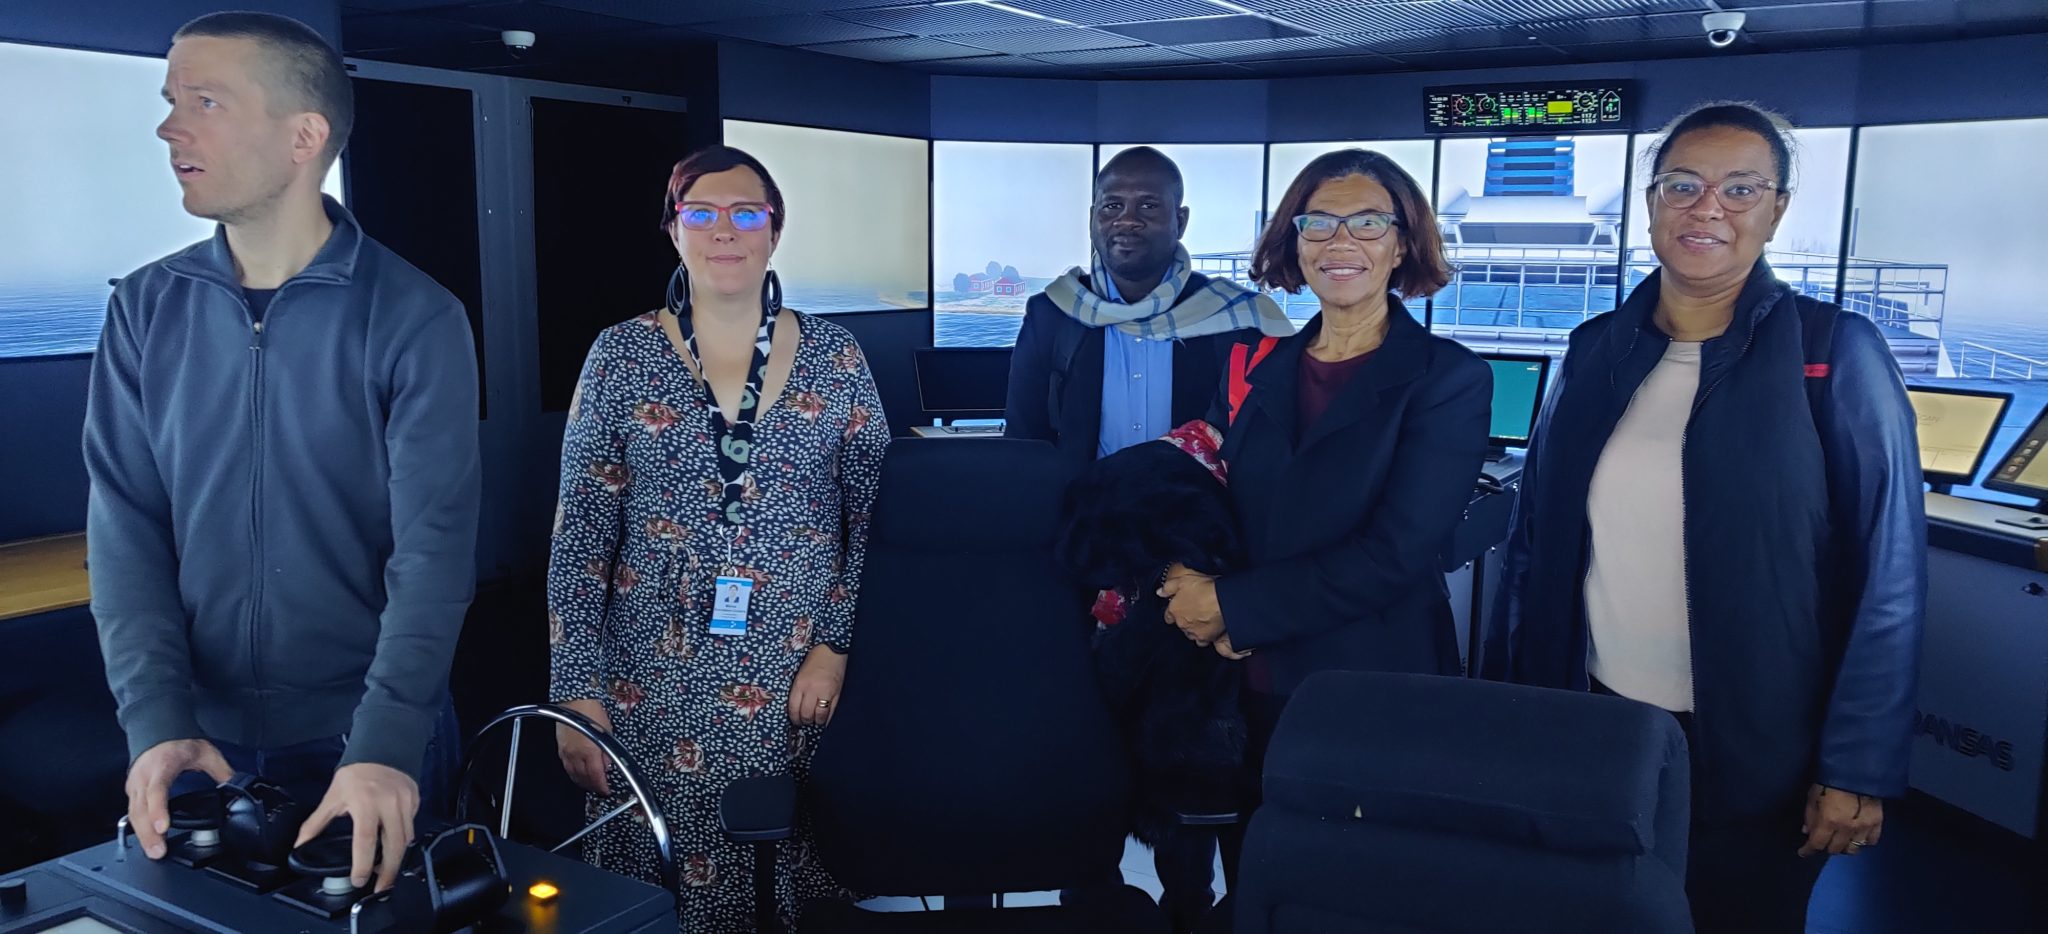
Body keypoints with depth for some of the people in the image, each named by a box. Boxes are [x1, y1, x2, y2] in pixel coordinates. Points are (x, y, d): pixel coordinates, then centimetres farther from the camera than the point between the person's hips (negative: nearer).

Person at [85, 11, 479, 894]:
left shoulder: (414, 317, -12)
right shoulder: (146, 308, 0)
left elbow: (434, 547, -17)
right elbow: (125, 524, -2)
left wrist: (385, 744, -25)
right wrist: (157, 720, -13)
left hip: (372, 737, -3)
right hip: (204, 738, 3)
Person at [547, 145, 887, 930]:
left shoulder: (834, 357, 2)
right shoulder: (620, 356, 0)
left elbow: (876, 520, 3)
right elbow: (580, 535, -1)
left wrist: (838, 645, -8)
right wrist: (578, 692, -6)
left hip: (803, 680, 1)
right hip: (656, 687, 0)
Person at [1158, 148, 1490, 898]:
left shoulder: (1450, 379, -8)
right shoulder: (1257, 367, 5)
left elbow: (1394, 554, -17)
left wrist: (1233, 606, -17)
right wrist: (1193, 593, -14)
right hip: (1249, 688, 4)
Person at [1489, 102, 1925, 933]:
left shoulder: (1836, 354, -9)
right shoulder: (1597, 349, 3)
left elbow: (1887, 576, -9)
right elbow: (1535, 536, 7)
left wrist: (1858, 766, -11)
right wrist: (1514, 696, 7)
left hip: (1754, 753, -3)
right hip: (1589, 725, 3)